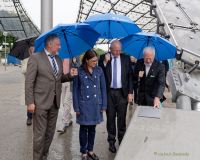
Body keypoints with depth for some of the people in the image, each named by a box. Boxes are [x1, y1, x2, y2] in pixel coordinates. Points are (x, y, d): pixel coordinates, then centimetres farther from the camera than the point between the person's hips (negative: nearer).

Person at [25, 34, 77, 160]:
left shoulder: (58, 59, 11)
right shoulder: (35, 58, -8)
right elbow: (29, 82, -10)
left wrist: (70, 75, -2)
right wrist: (30, 102, -13)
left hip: (55, 102, 6)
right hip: (40, 102, -6)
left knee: (50, 133, 14)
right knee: (40, 134, 1)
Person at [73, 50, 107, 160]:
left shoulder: (99, 70, 0)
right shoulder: (79, 71, -8)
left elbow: (103, 88, 4)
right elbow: (75, 90, -4)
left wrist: (104, 105, 2)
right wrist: (76, 107, -6)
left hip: (96, 104, 3)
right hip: (84, 104, -3)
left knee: (92, 128, 13)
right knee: (84, 128, 7)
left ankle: (90, 150, 28)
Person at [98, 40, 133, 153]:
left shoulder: (126, 58, 4)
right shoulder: (103, 58, 1)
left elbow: (130, 76, 4)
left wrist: (130, 92, -1)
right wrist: (105, 62, -17)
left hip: (122, 92, 0)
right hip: (109, 92, 0)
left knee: (122, 118, 7)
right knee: (110, 117, 8)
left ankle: (122, 140, 21)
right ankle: (111, 141, 20)